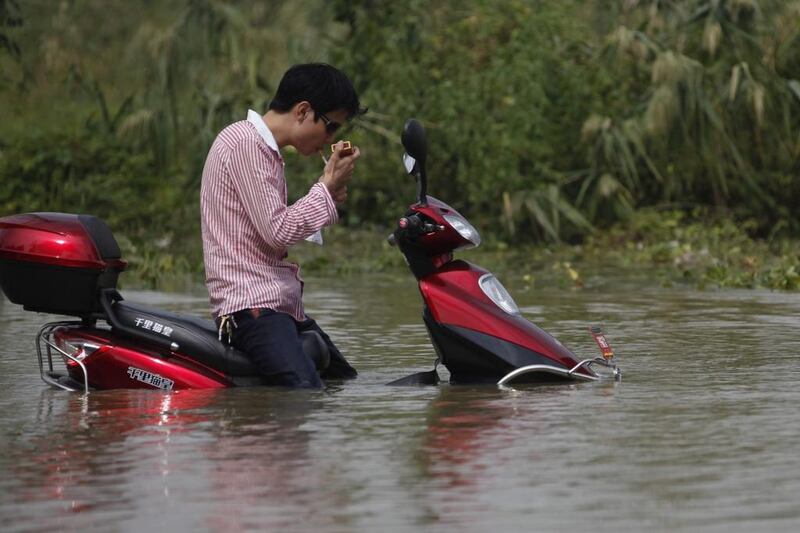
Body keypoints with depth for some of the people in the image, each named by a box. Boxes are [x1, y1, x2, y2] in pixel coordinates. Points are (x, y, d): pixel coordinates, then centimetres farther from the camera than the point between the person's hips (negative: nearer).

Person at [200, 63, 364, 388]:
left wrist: (328, 194, 7)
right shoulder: (245, 143, -12)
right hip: (252, 303, -11)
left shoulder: (265, 148, 21)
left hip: (282, 301, 11)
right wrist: (327, 188, -6)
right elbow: (277, 231, -18)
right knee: (307, 397, -27)